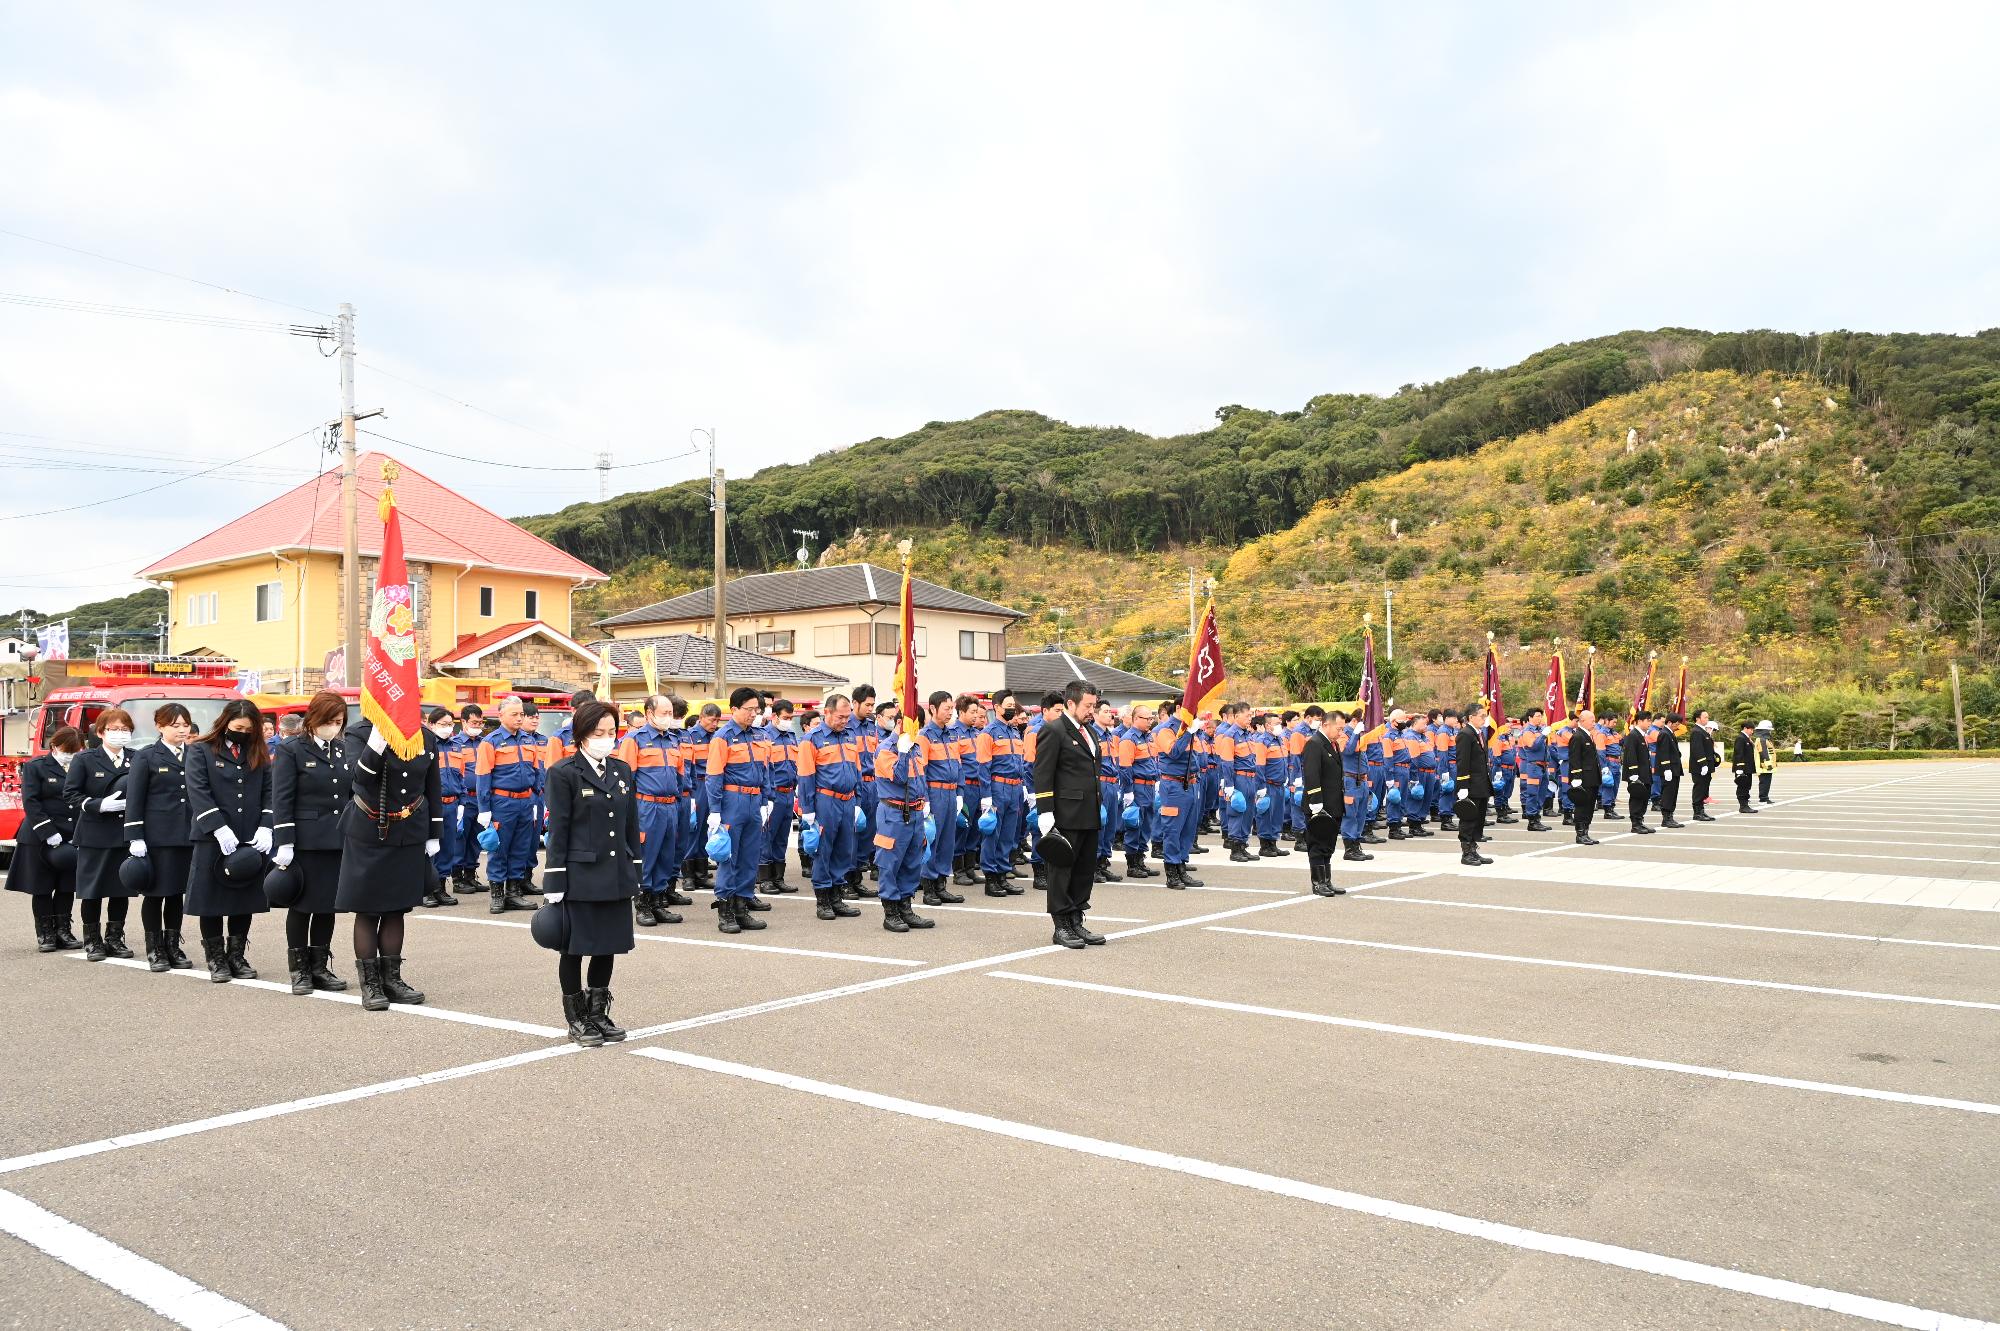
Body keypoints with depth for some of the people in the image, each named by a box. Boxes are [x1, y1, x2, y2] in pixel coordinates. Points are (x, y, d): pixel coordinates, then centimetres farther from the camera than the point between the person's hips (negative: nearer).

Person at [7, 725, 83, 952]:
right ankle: (44, 934, 13)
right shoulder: (35, 767, -2)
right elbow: (31, 803, -10)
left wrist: (79, 836, -4)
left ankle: (63, 931, 15)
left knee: (67, 887, 6)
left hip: (72, 839, 3)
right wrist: (50, 834, -18)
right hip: (41, 839, -3)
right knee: (42, 889, 4)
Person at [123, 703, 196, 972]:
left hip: (187, 836, 3)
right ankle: (154, 950, 12)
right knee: (155, 893, 3)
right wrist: (135, 838, -9)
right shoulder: (146, 757, -1)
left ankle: (173, 947, 18)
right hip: (157, 837, -3)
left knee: (177, 892, 9)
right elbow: (134, 800, -3)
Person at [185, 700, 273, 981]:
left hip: (251, 839, 3)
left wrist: (265, 827, -9)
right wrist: (219, 829, -18)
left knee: (246, 898, 7)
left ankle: (236, 956, 18)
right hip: (214, 839, -3)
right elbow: (198, 793, -8)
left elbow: (269, 792, 6)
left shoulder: (259, 754, 13)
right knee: (212, 899, 3)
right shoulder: (201, 751, 2)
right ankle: (215, 959, 14)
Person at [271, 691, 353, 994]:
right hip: (305, 841, -4)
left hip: (338, 842, 4)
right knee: (302, 905, 4)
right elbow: (282, 801, -7)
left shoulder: (345, 750, 11)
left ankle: (320, 967, 18)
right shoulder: (291, 751, -3)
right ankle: (298, 969, 15)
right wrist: (284, 843, -13)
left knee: (328, 906, 9)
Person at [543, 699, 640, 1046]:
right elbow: (558, 831, -9)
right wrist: (555, 884, -10)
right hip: (580, 877, -5)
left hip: (616, 877, 5)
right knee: (574, 948, 6)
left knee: (608, 946, 12)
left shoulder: (621, 771, 9)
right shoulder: (563, 773, -7)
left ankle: (598, 1012, 26)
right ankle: (576, 1019, 20)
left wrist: (635, 875, 10)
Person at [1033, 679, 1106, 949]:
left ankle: (1076, 922, 21)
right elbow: (1042, 775, -14)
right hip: (1066, 814, -9)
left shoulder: (1088, 731, 17)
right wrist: (1045, 814, -18)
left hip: (1090, 815, 9)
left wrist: (1100, 804, 20)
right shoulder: (1053, 731, -10)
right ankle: (1062, 927, 6)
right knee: (1062, 869, 0)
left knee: (1086, 869, 12)